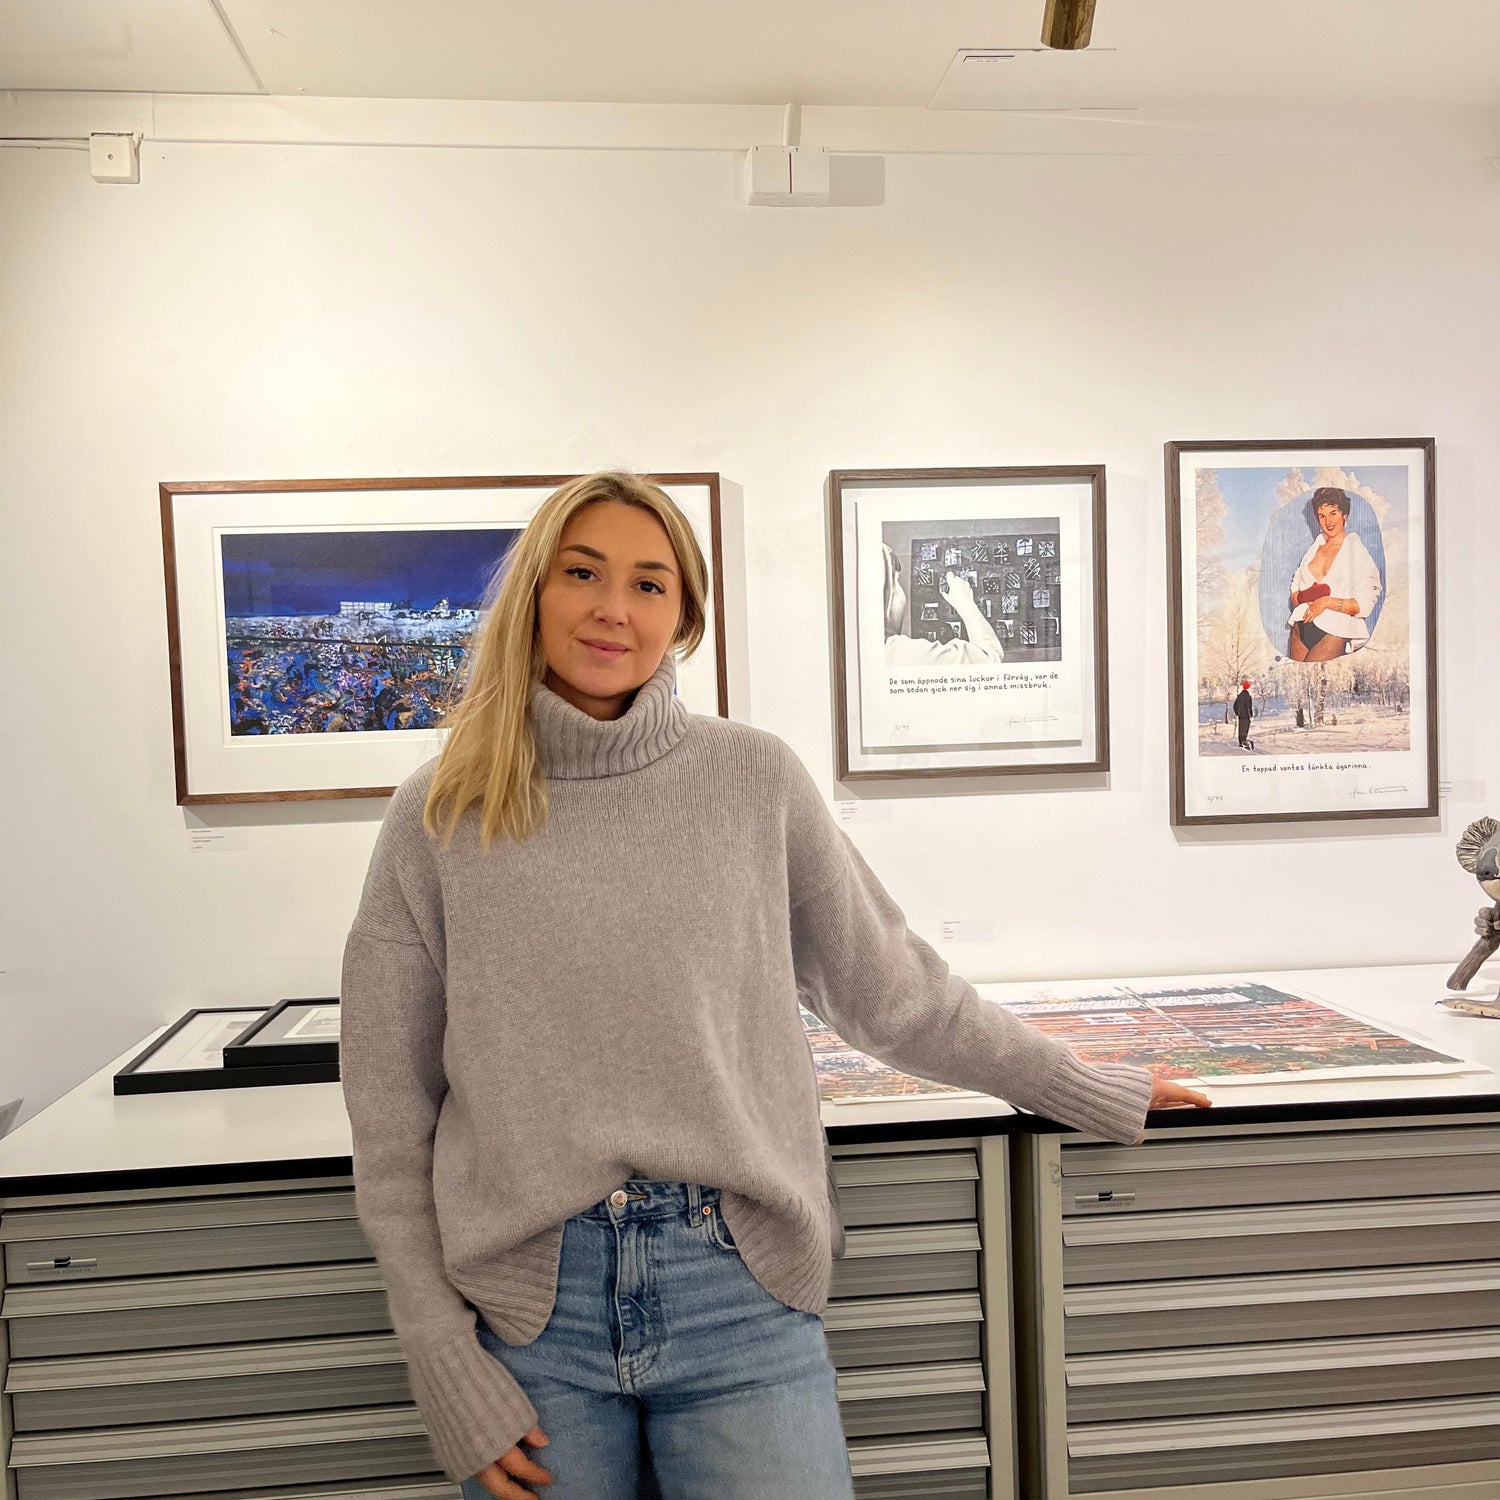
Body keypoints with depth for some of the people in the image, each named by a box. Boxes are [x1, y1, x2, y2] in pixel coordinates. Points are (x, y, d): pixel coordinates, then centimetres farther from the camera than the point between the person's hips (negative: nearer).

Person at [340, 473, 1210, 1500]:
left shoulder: (755, 780, -2)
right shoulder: (439, 819, -2)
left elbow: (894, 993, 8)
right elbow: (392, 1116, 2)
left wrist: (1090, 1092, 15)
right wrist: (446, 1364, -2)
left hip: (741, 1297, 0)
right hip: (529, 1307, 1)